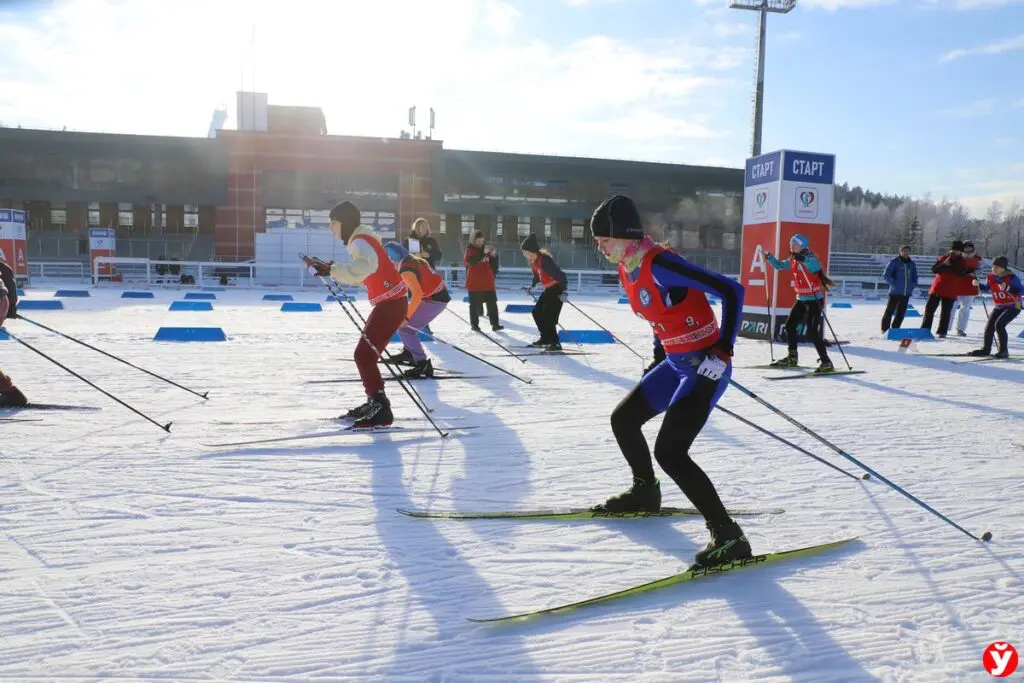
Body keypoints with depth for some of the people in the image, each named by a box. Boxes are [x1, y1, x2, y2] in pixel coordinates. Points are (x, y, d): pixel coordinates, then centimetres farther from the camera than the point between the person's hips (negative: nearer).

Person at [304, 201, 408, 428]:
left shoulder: (360, 242, -15)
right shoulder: (360, 240, 17)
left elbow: (364, 267, -37)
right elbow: (359, 274, 23)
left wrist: (332, 270, -38)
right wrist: (332, 269, 13)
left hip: (391, 304, -10)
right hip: (389, 302, 10)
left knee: (363, 355, -12)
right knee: (366, 353, 17)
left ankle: (381, 409, -10)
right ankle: (374, 402, 26)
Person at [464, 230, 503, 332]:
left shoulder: (486, 249, 11)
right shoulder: (470, 250, -4)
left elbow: (493, 264, 18)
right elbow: (468, 260, -24)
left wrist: (494, 255, -4)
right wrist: (483, 253, -29)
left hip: (488, 281, 5)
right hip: (474, 282, -4)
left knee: (492, 302, 1)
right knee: (474, 304, 3)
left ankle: (495, 324, 2)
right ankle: (474, 324, 11)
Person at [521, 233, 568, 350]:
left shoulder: (545, 260, -27)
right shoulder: (532, 260, 1)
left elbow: (560, 275, -28)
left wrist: (564, 291, -30)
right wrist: (532, 286, 27)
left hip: (558, 288, -10)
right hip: (548, 289, 10)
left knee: (548, 316, -14)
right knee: (537, 312, 14)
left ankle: (555, 343, -6)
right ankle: (546, 339, 26)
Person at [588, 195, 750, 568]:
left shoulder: (659, 264, -23)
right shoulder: (628, 270, 5)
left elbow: (731, 290, -24)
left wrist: (723, 351, -24)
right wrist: (659, 355, 18)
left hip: (705, 367, -10)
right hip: (676, 364, 10)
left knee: (669, 451, -17)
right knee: (623, 419, 18)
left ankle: (728, 536, -8)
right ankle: (645, 492, 39)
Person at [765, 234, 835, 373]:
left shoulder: (810, 258, -16)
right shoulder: (793, 260, 6)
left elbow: (815, 266, -37)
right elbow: (779, 265, 20)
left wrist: (802, 258, -48)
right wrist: (769, 257, 5)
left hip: (815, 300, -9)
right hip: (801, 299, 9)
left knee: (812, 331, -15)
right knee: (790, 326, 13)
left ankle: (826, 362, -10)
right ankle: (792, 358, 29)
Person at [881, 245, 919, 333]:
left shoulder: (912, 264, 11)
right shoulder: (894, 262, -5)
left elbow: (915, 277, 23)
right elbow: (886, 276, -7)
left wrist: (913, 285, 8)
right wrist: (894, 283, -12)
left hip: (906, 293, 5)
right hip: (895, 292, -5)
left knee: (901, 312, 7)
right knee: (890, 311, -2)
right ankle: (885, 329, 7)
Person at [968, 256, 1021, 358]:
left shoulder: (1011, 277, -19)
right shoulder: (991, 277, -1)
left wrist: (1008, 288, -39)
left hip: (1013, 307, -7)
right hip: (998, 307, 7)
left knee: (999, 324, -20)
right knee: (989, 327, 2)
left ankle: (1004, 351, -10)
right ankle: (986, 349, 18)